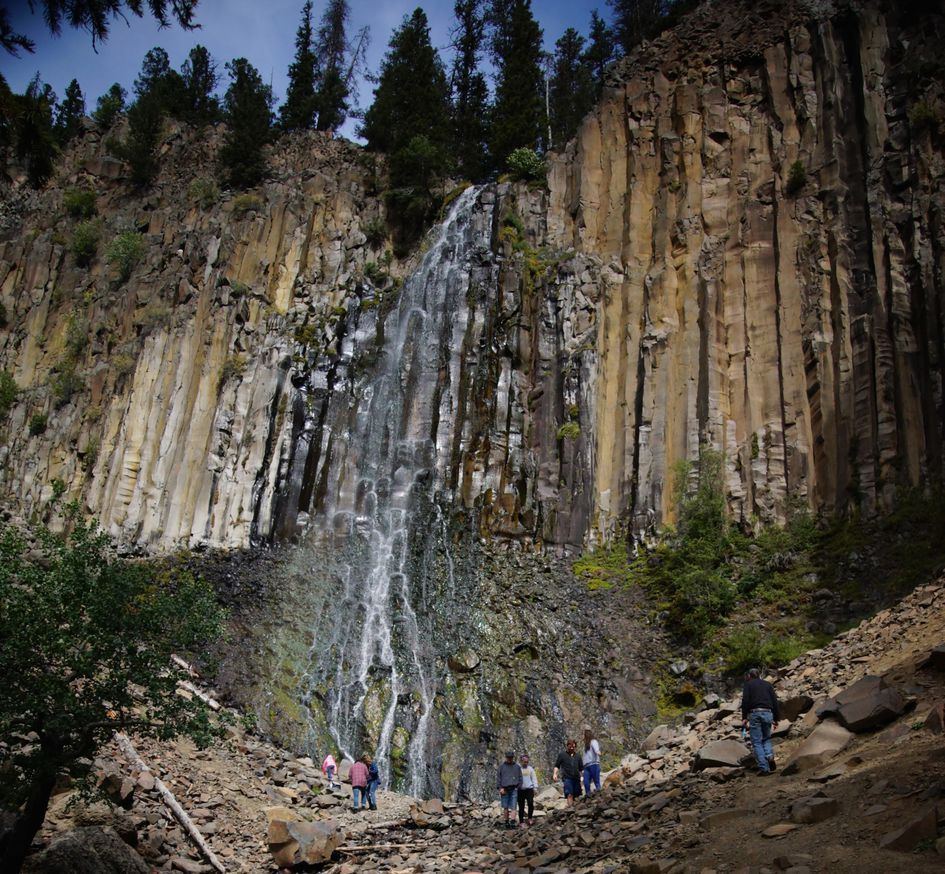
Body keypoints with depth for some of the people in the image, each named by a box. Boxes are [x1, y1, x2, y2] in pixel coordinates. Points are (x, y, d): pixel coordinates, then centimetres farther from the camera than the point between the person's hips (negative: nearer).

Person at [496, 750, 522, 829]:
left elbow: (520, 778, 14)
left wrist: (517, 787, 1)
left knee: (513, 807, -8)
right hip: (504, 789, 0)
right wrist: (500, 788, -5)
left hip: (513, 789, 0)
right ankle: (506, 822, 7)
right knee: (505, 807, 1)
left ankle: (512, 822, -14)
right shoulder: (502, 766, 8)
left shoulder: (517, 767, 12)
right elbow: (499, 778, 6)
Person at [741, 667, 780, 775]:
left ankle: (763, 767, -9)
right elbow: (775, 702, 14)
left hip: (754, 714, -3)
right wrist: (775, 718, 18)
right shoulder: (768, 684, 19)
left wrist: (744, 717, -4)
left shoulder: (748, 684, 9)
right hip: (768, 713, 4)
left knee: (757, 742, 0)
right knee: (766, 738, 20)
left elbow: (745, 701, -4)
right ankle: (770, 756, -8)